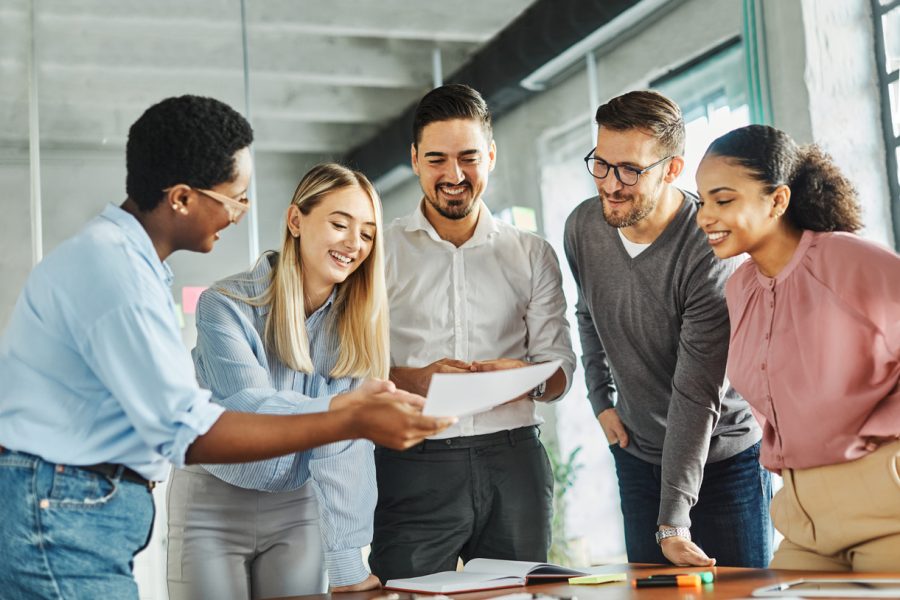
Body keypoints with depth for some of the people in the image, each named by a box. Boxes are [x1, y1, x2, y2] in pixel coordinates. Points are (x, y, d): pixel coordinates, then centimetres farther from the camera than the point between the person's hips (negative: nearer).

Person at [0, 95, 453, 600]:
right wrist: (352, 424, -18)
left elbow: (175, 405, 14)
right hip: (59, 517, -10)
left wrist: (337, 407, 12)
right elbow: (188, 433, -20)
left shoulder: (128, 259, 15)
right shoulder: (113, 266, -18)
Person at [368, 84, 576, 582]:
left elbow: (561, 368, 10)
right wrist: (414, 379, -20)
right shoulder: (380, 252, 7)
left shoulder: (533, 255, 13)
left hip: (512, 464, 2)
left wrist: (526, 377, -13)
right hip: (414, 463, -2)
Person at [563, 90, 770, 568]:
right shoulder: (583, 227, -8)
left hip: (724, 458, -5)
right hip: (638, 455, 5)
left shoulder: (709, 252, -27)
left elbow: (696, 396, -28)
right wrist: (601, 399, 9)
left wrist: (673, 523, -32)